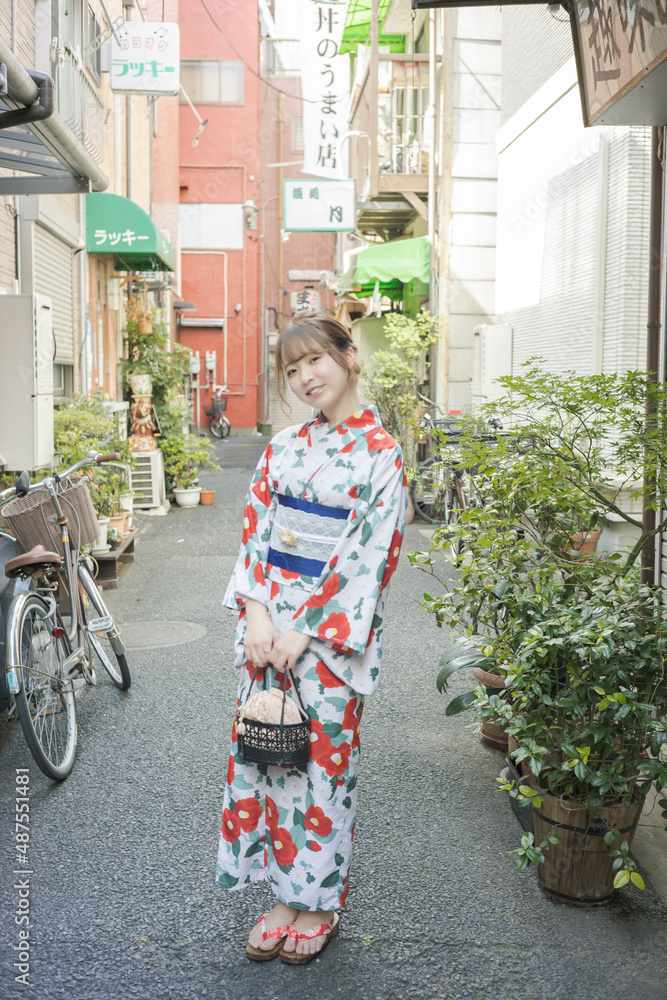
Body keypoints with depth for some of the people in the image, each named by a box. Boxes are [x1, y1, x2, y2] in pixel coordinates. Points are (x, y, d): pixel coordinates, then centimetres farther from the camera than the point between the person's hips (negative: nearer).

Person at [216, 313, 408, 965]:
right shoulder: (283, 446, 9)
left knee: (323, 760, 5)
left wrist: (305, 632, -15)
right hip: (267, 621, 5)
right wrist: (257, 612, -9)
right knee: (263, 751, 9)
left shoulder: (380, 454, -6)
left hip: (330, 629, -5)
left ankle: (319, 901, 25)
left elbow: (368, 555, -12)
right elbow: (256, 528, 5)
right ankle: (282, 894, 27)